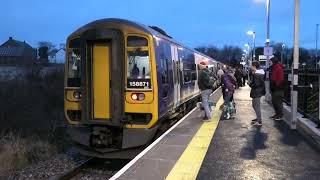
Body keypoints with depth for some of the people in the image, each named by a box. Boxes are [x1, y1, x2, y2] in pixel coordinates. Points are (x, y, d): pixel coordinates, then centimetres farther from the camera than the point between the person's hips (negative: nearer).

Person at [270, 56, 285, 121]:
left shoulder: (279, 68, -15)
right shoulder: (274, 68, 15)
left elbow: (281, 79, -20)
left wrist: (277, 85, -19)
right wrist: (271, 86, 17)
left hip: (278, 89, -10)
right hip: (274, 88, 10)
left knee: (278, 102, -4)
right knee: (274, 102, 15)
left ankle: (280, 115, 5)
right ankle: (277, 114, 25)